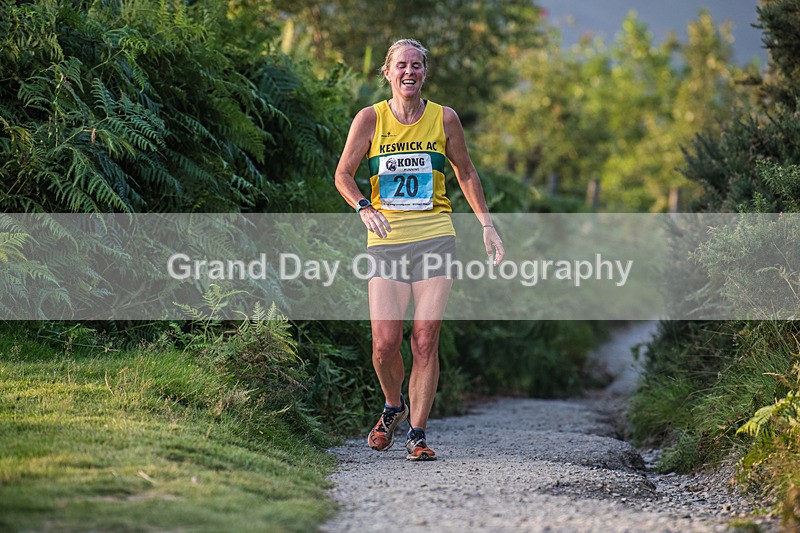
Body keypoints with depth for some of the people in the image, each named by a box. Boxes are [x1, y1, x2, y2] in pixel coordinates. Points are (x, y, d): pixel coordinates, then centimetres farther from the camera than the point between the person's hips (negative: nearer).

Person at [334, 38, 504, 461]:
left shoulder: (444, 119, 6)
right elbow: (343, 174, 5)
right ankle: (394, 407, 22)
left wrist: (486, 224, 11)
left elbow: (465, 173, 17)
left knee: (425, 342, -7)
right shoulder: (371, 118, 2)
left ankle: (417, 433, 1)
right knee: (385, 343, -7)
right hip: (386, 242, 0)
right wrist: (364, 207, -14)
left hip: (435, 238, 0)